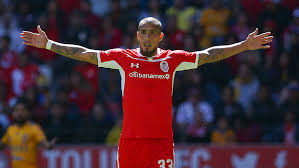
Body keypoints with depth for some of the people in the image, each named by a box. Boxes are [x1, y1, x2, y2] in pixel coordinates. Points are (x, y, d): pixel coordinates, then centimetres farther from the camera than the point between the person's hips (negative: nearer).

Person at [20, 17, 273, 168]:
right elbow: (84, 54, 7)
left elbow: (208, 55, 10)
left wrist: (244, 46, 7)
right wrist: (48, 44, 5)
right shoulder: (123, 58, 6)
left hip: (162, 139, 0)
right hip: (130, 139, 0)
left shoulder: (172, 59, 7)